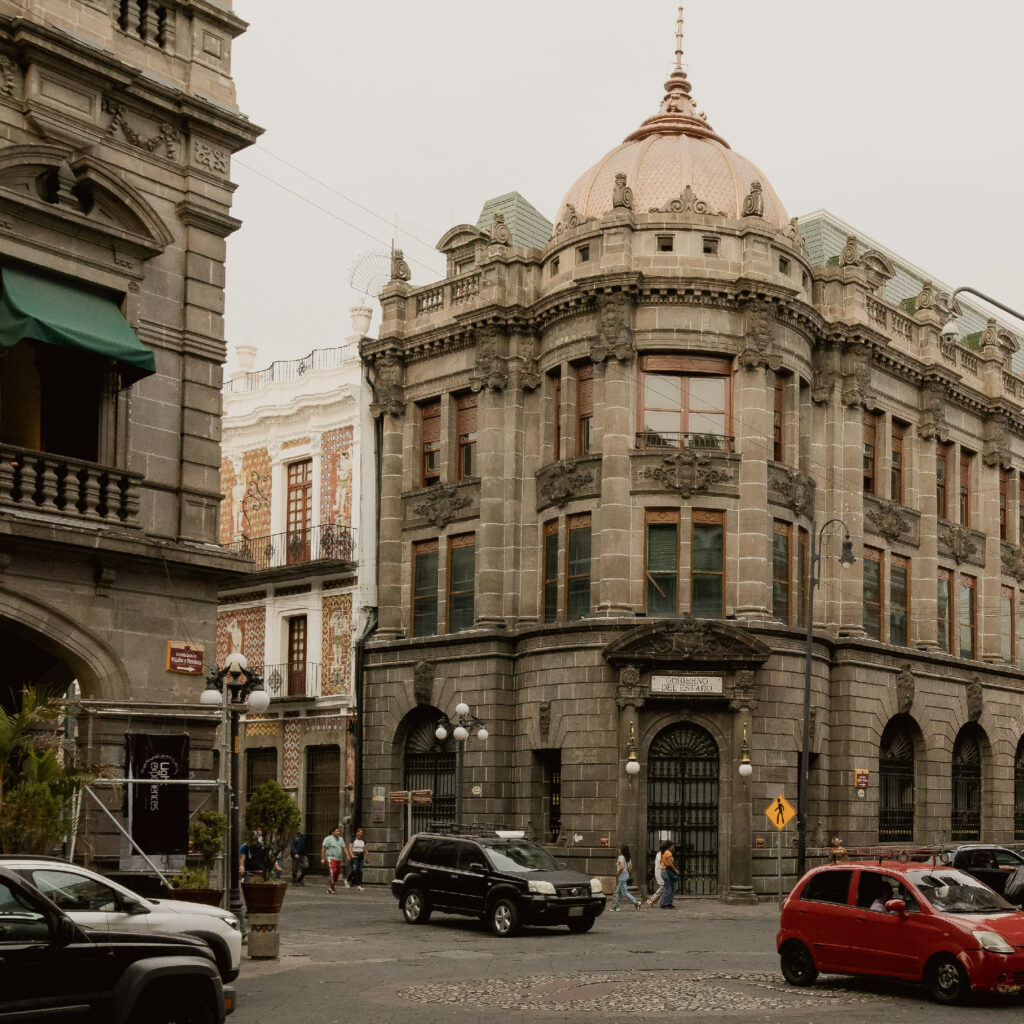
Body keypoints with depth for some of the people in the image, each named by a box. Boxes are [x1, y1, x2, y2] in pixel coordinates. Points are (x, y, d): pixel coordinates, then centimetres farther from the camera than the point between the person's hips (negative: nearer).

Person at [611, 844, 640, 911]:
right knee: (618, 891, 16)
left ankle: (636, 902, -14)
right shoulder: (628, 858, 11)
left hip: (622, 875, -10)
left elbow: (622, 867, -28)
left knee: (624, 892, -6)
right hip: (627, 874, 10)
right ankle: (615, 906, 20)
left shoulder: (621, 857, -16)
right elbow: (631, 867, 14)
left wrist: (617, 873, -15)